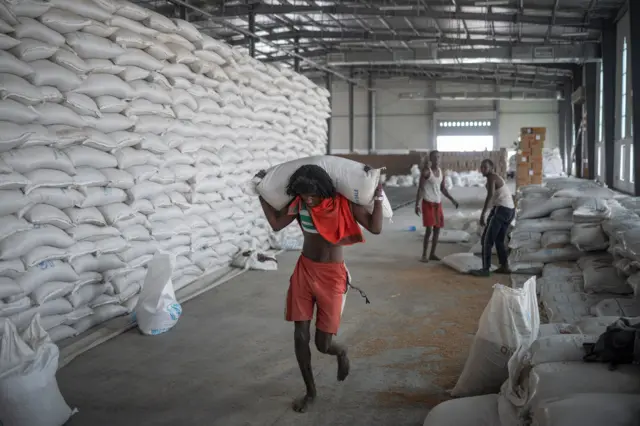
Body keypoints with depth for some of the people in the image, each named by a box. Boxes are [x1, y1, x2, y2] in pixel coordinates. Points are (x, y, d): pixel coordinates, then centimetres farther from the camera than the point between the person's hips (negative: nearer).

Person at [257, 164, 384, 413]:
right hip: (304, 271, 3)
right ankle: (310, 391, 23)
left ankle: (341, 353, 38)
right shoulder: (300, 203, -6)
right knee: (300, 336, 1)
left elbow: (375, 228, -19)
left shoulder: (344, 203, -15)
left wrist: (377, 194, -24)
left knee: (323, 344, -1)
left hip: (332, 275, -3)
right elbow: (276, 224, 4)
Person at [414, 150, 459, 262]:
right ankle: (424, 255, -3)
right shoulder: (426, 171, -11)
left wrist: (452, 200, 9)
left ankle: (432, 254, 18)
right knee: (429, 229, -12)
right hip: (428, 203, -7)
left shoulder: (441, 172, 9)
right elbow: (420, 188, -13)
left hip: (438, 203, 7)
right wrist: (417, 204, -19)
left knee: (437, 228, 8)